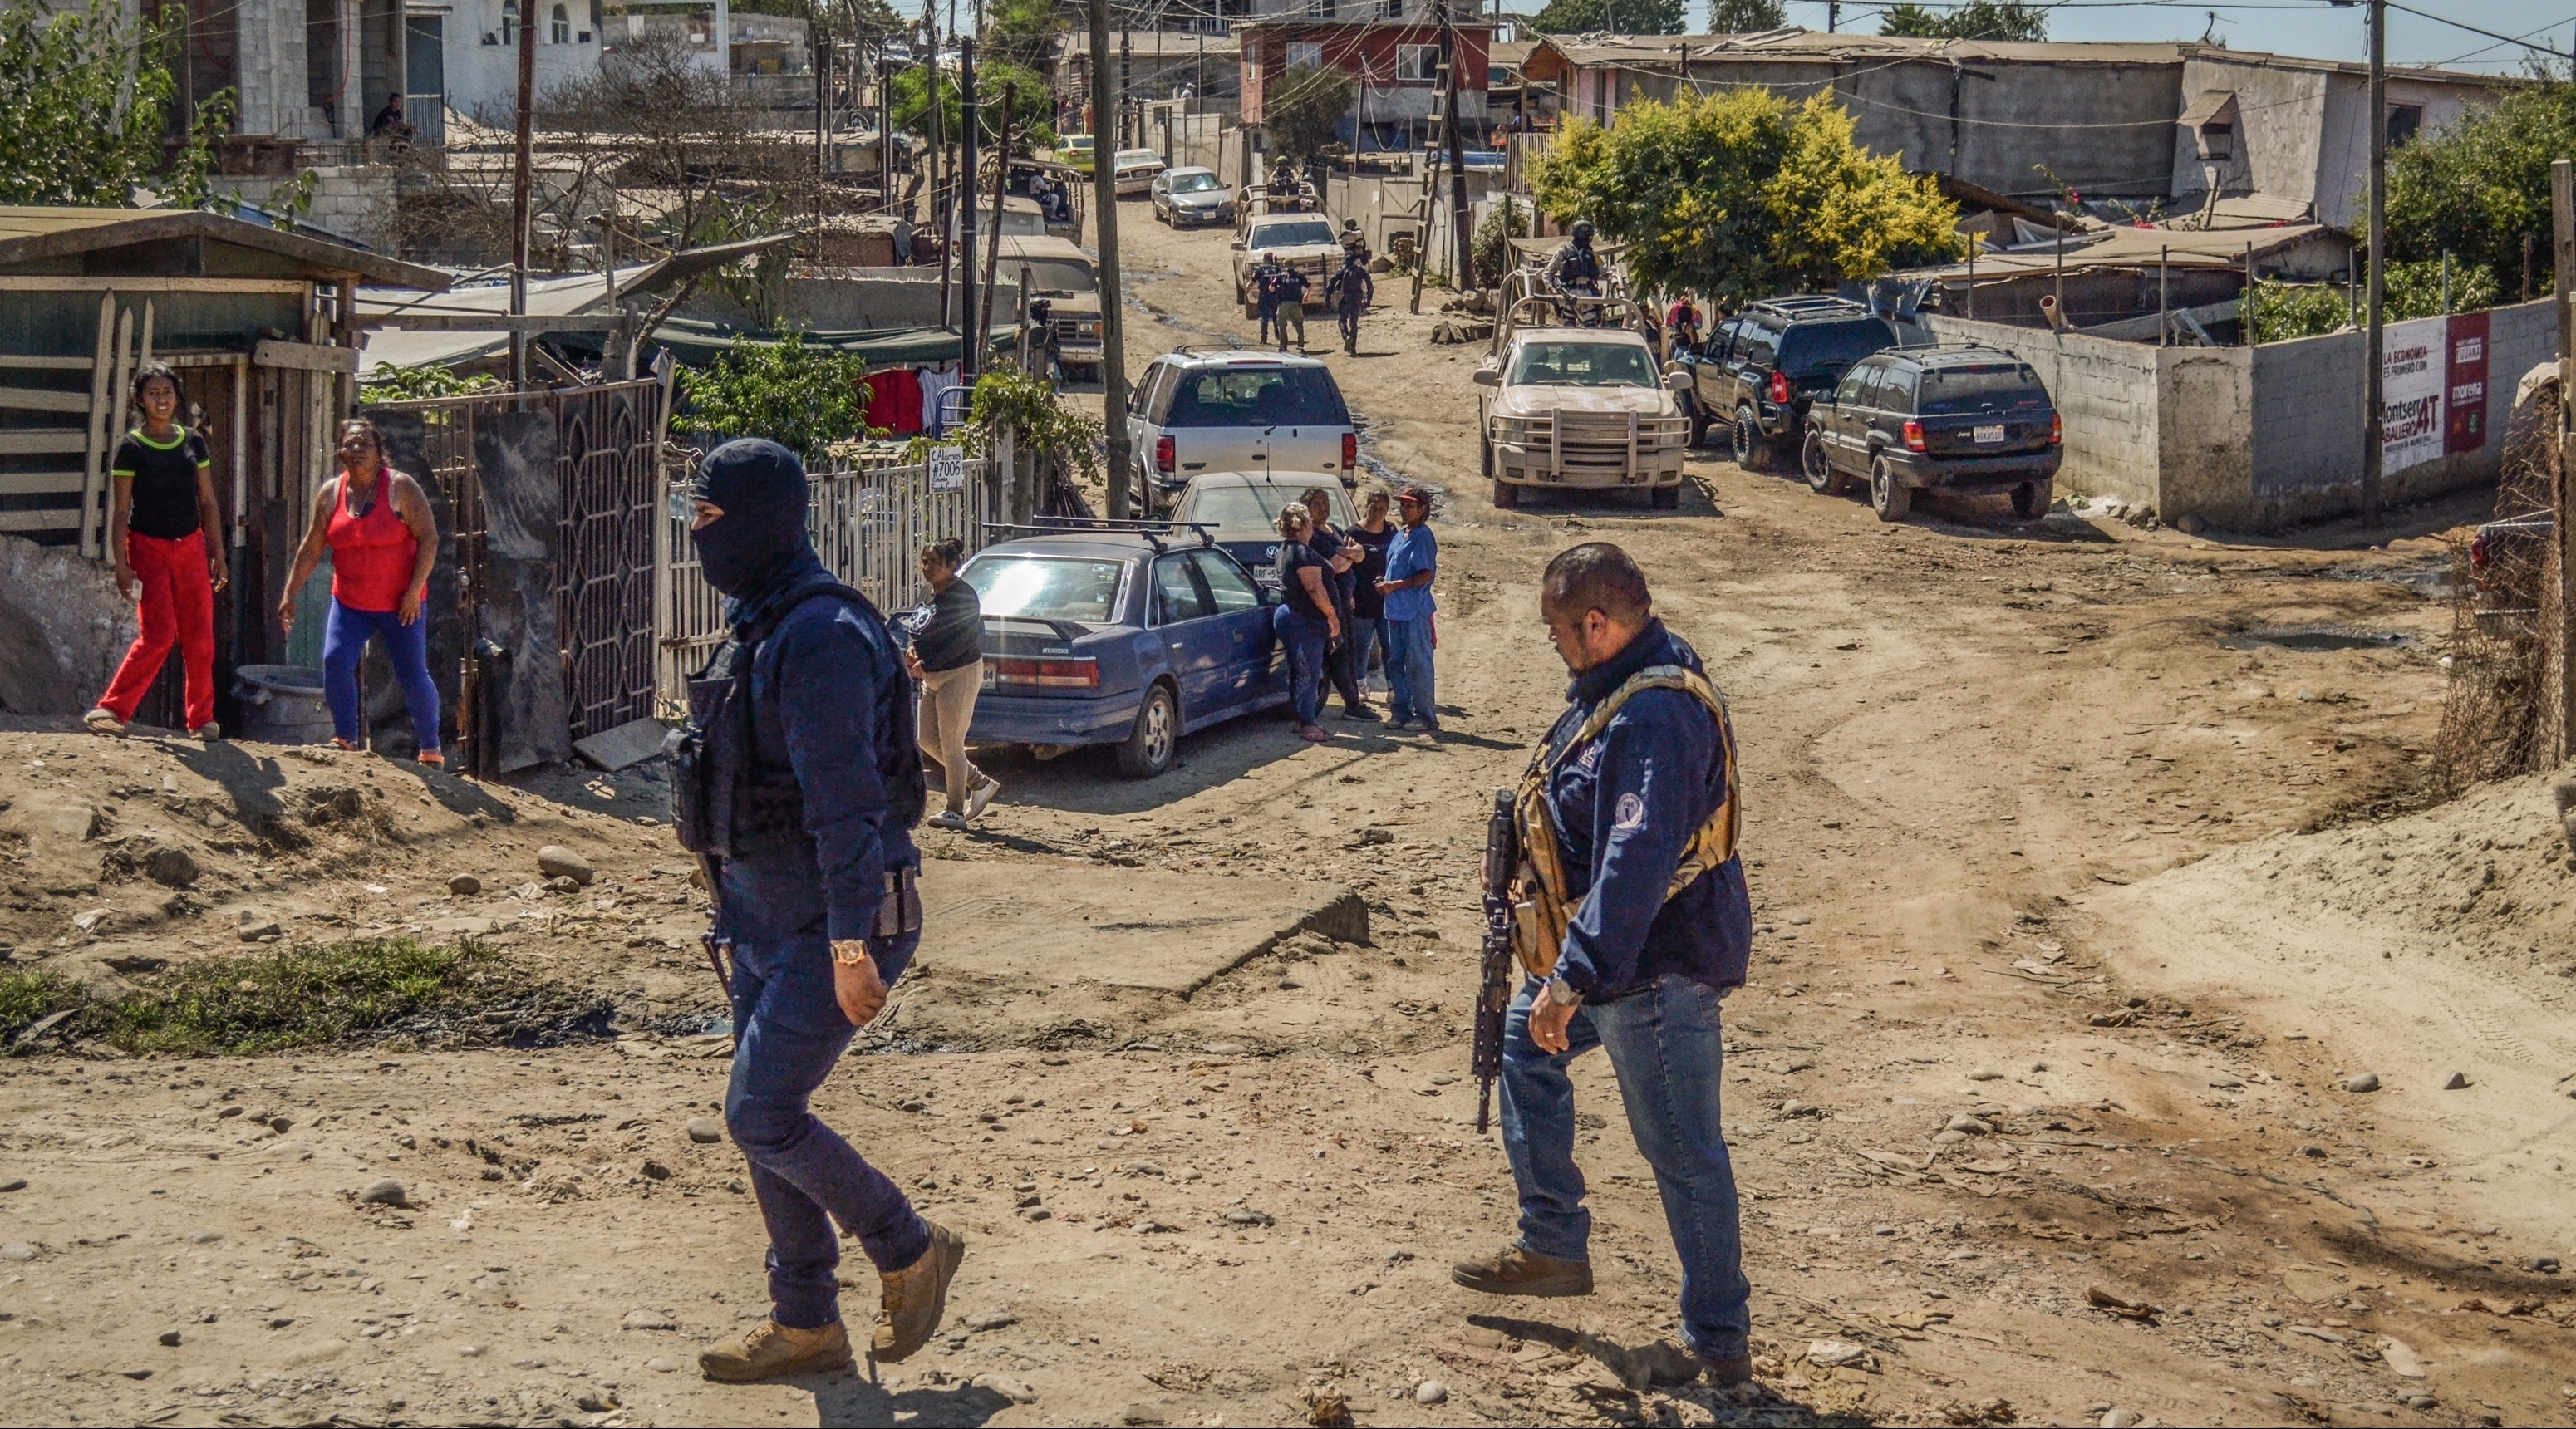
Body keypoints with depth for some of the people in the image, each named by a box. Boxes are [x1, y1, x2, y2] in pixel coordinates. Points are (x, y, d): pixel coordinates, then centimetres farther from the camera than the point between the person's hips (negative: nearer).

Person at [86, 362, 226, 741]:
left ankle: (201, 718, 15)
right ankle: (112, 710, -9)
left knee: (200, 637, 3)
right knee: (159, 635, -15)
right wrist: (120, 563, -12)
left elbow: (208, 503, 10)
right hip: (148, 548, -4)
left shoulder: (194, 442, 6)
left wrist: (218, 555, 7)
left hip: (191, 547, 4)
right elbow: (120, 511, -6)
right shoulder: (130, 448, -5)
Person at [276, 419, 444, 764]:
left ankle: (430, 749, 16)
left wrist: (414, 590, -16)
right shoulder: (330, 494, 3)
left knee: (412, 676, 1)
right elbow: (311, 548, 8)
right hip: (349, 603, 3)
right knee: (335, 662, -15)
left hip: (399, 605, -3)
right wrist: (290, 595, 4)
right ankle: (345, 739, -4)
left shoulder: (401, 488, -8)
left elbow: (428, 538, -9)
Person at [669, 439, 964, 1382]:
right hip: (769, 921, 10)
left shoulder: (820, 636, -21)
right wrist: (737, 908, 23)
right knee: (766, 1120, 11)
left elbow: (845, 799, -26)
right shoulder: (758, 629, 11)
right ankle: (804, 1324, 21)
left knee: (761, 1117, -9)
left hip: (834, 928, -10)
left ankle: (910, 1254, 9)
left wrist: (850, 946, -28)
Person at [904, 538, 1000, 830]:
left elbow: (962, 641, -22)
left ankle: (956, 811, 4)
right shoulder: (934, 596, 9)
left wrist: (926, 665, -21)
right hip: (934, 678, 10)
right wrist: (914, 650, -2)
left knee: (951, 745, -5)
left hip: (960, 675, -10)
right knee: (928, 741, 11)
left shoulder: (962, 596, -17)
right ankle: (980, 784, 24)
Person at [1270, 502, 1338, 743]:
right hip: (1305, 620, -11)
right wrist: (1332, 615, -18)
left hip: (1289, 615, 11)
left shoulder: (1287, 549, 16)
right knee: (1308, 672, -7)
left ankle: (1303, 720, 22)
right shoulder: (1302, 552, -17)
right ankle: (1307, 724, -6)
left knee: (1299, 671, 15)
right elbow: (1314, 588, -22)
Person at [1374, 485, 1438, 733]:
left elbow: (1426, 575, -19)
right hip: (1396, 610, 9)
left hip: (1415, 612, -9)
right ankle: (1401, 711, 20)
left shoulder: (1422, 537, -11)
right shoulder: (1400, 536, 17)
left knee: (1418, 664, -6)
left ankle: (1426, 717, -2)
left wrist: (1394, 585, -19)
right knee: (1396, 663, 12)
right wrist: (1385, 583, 9)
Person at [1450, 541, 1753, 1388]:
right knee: (1525, 1041, 25)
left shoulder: (1653, 719, -29)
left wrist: (1573, 978, -36)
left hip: (1659, 968, -11)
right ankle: (1552, 1249, 33)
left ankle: (1718, 1340, 10)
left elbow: (1636, 864, -36)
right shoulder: (1616, 687, 5)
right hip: (1614, 956, 11)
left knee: (1683, 1153, -1)